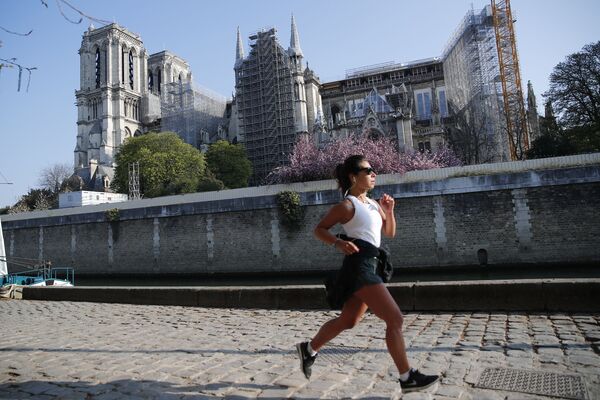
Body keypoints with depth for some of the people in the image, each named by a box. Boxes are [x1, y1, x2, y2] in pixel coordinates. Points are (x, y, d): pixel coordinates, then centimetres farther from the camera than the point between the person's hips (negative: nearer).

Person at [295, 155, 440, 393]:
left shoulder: (372, 204, 17)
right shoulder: (347, 205, -8)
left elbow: (390, 233, 21)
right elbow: (319, 229, -6)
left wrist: (389, 211, 5)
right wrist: (338, 243, -23)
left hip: (368, 267, 10)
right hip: (358, 267, -9)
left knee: (348, 321, 18)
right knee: (395, 319, -8)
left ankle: (309, 349, 33)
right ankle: (407, 378, 5)